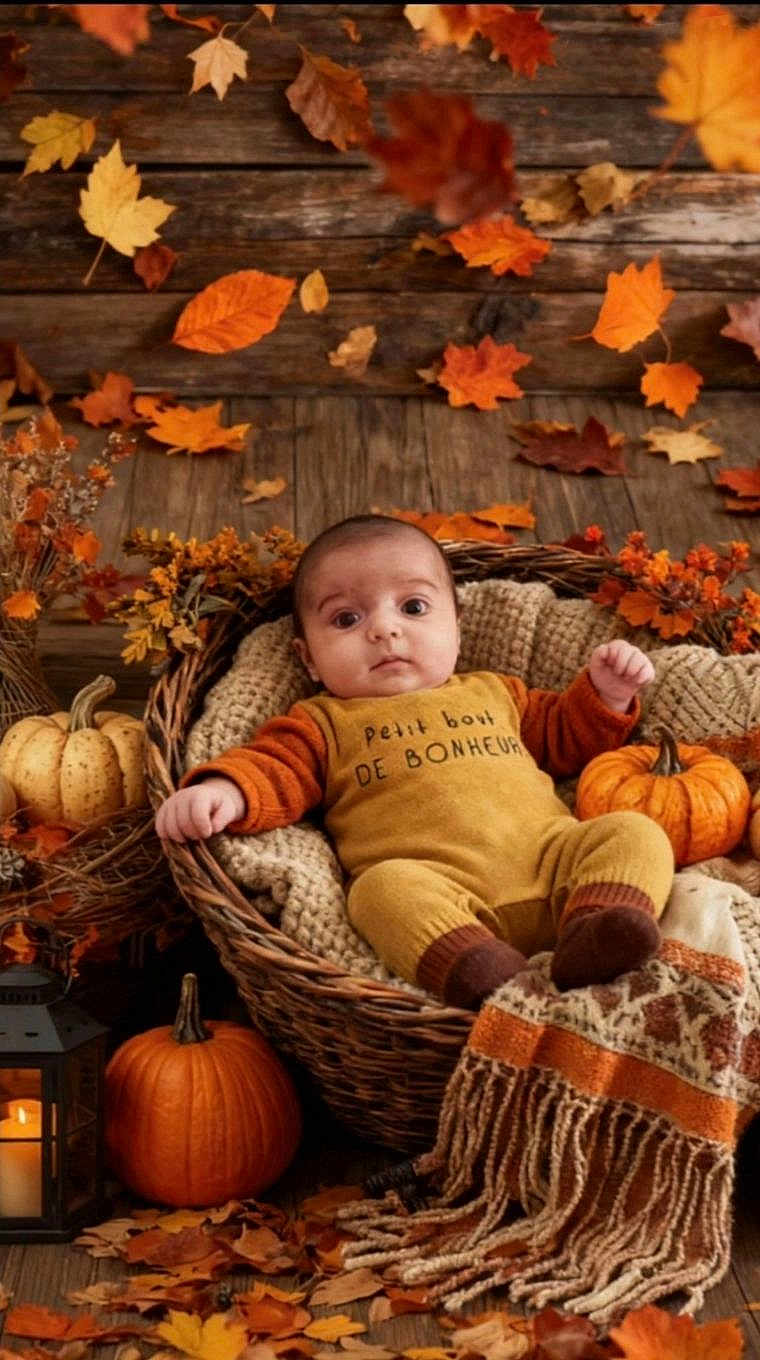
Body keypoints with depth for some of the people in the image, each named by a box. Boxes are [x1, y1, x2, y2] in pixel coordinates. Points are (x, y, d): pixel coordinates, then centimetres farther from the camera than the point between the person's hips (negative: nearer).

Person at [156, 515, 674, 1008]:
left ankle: (592, 936, -42)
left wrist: (607, 695, 22)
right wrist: (224, 792, -15)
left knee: (635, 834, -18)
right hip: (438, 887, -4)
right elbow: (276, 770, 7)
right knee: (385, 886, -34)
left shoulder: (493, 693, 33)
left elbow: (566, 736, 42)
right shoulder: (324, 724, 23)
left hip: (552, 860, 4)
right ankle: (481, 972, -55)